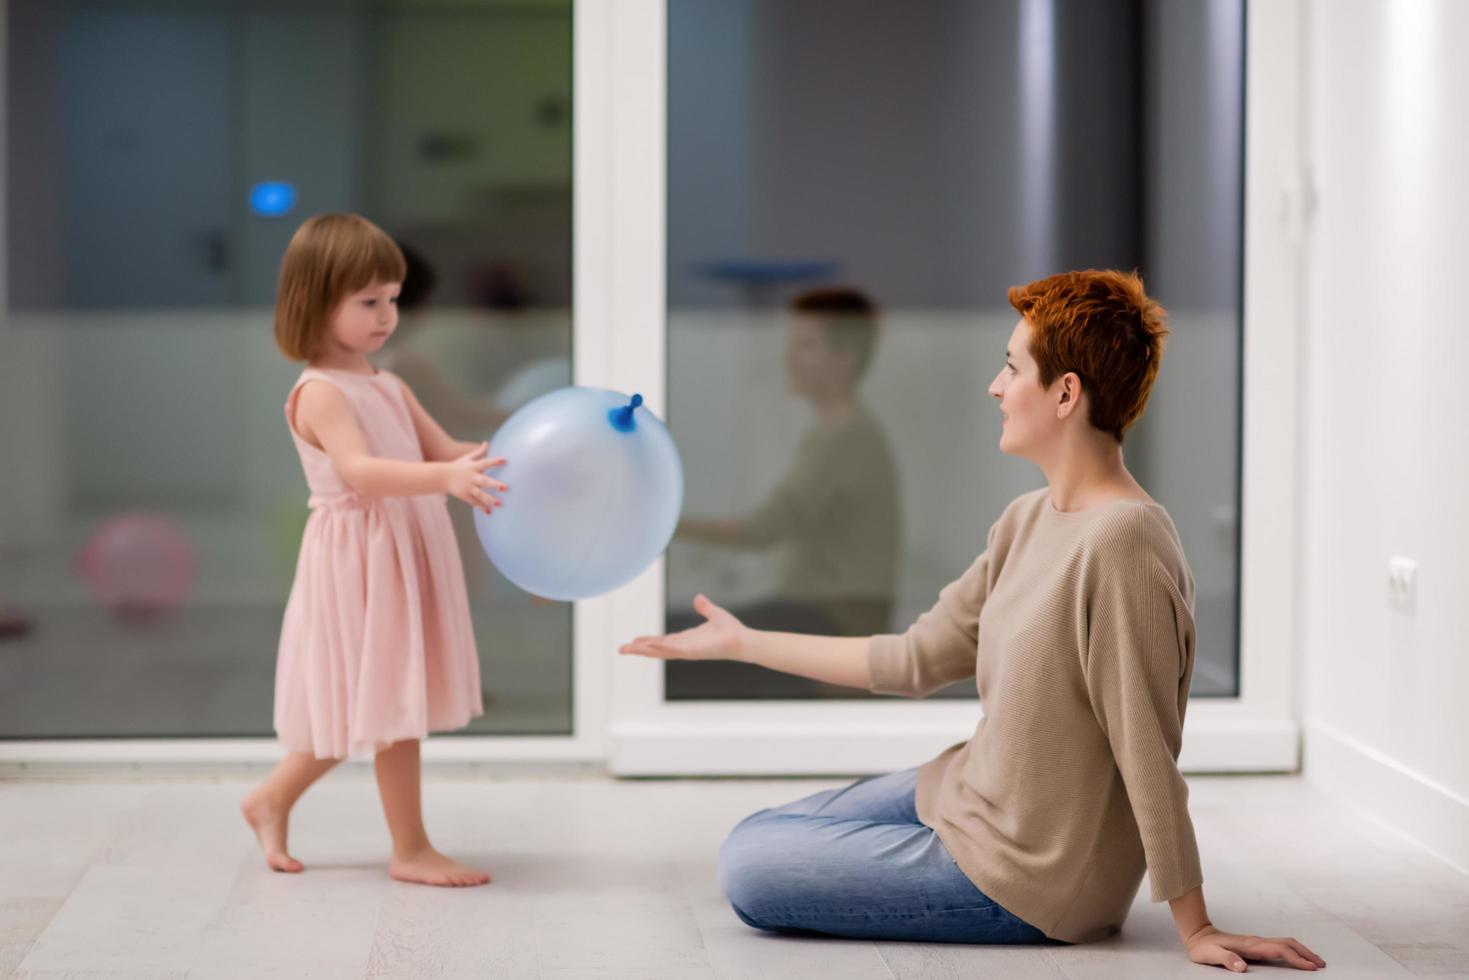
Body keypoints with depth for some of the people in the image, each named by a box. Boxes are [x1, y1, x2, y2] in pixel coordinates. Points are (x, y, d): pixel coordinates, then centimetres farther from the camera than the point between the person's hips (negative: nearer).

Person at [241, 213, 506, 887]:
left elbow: (443, 450, 12)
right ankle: (410, 849, 7)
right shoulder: (320, 393, -15)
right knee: (391, 706, -3)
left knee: (377, 704, 15)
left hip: (407, 557, 9)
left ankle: (273, 800, 31)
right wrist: (445, 479, -42)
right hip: (361, 560, -9)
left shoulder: (389, 388, 14)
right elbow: (359, 470, -30)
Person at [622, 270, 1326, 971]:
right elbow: (916, 661, 8)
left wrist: (1195, 929, -20)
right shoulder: (1027, 521, 2)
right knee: (751, 840, 20)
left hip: (1023, 877, -10)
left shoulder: (1122, 543, -28)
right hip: (968, 797, 10)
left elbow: (1147, 756, -26)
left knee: (746, 870, -7)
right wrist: (742, 642, 12)